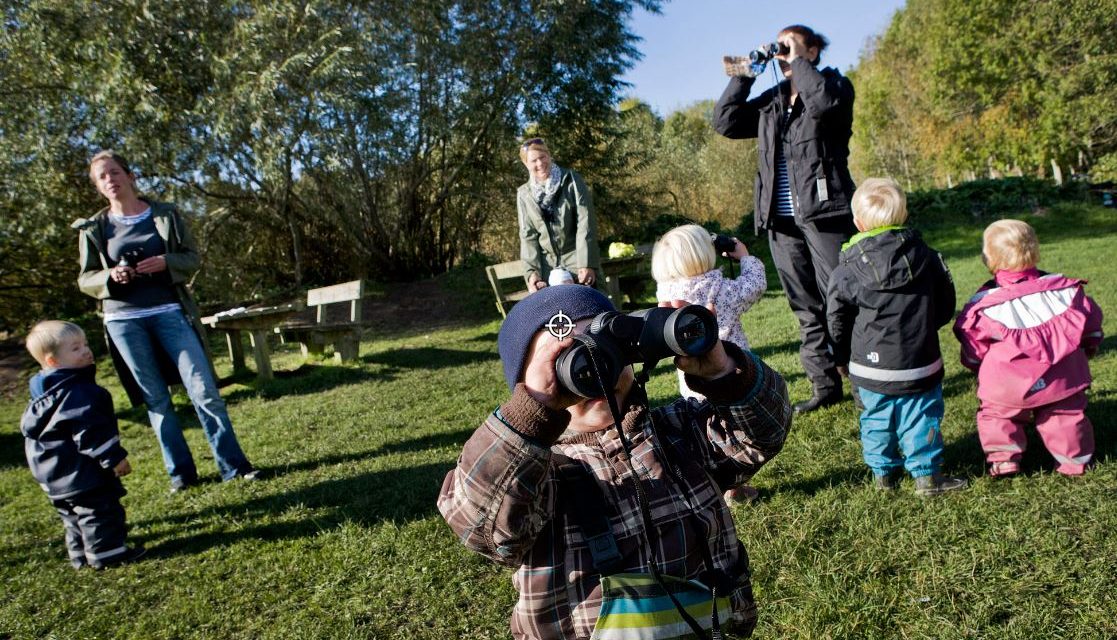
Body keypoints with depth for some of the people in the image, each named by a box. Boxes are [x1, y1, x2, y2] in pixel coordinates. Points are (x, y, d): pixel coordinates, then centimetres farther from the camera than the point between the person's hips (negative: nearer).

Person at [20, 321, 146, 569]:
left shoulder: (48, 391, 10)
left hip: (58, 473, 11)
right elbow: (89, 431, -27)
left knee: (73, 513, 20)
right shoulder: (77, 392, -24)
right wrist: (114, 458, -21)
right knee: (100, 510, -1)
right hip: (82, 472, -11)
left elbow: (29, 426, 22)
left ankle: (82, 554, 29)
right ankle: (107, 551, 5)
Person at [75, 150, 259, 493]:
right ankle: (181, 472, 15)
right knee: (156, 400, 6)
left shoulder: (166, 215, 4)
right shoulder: (94, 228, 6)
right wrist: (111, 277, -14)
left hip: (170, 312, -1)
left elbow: (192, 257, 4)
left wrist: (165, 263, -16)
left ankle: (233, 465, 1)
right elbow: (85, 279, 8)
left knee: (204, 390, -6)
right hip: (124, 320, 1)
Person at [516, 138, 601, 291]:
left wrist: (587, 263, -18)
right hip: (546, 264, 2)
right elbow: (528, 235, 4)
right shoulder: (524, 194, 7)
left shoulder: (572, 180, -1)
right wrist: (532, 270, -10)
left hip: (577, 259, -2)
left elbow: (585, 224, -8)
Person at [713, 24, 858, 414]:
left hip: (824, 211, -5)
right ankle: (825, 385, 15)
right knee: (806, 308, 8)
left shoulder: (833, 84, 5)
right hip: (781, 219, 6)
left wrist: (799, 62, -7)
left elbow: (824, 102, -19)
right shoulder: (770, 101, 19)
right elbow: (725, 123, 14)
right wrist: (741, 78, 8)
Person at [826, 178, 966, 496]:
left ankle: (882, 471, 26)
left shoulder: (848, 268, -11)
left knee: (876, 418, 14)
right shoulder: (924, 255, -1)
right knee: (921, 417, 10)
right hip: (919, 363, 1)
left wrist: (842, 357, 9)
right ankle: (927, 474, 15)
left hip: (870, 366, 0)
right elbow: (945, 305, 9)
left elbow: (837, 318, -6)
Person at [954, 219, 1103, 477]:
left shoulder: (985, 305, -11)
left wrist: (977, 368, 18)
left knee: (996, 413, 17)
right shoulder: (1064, 289, 0)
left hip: (1007, 388, -3)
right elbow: (1090, 318, 13)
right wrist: (1090, 345, 32)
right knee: (1067, 415, 20)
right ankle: (1074, 460, 28)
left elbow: (973, 350, -3)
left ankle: (1003, 459, 11)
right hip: (1062, 381, 3)